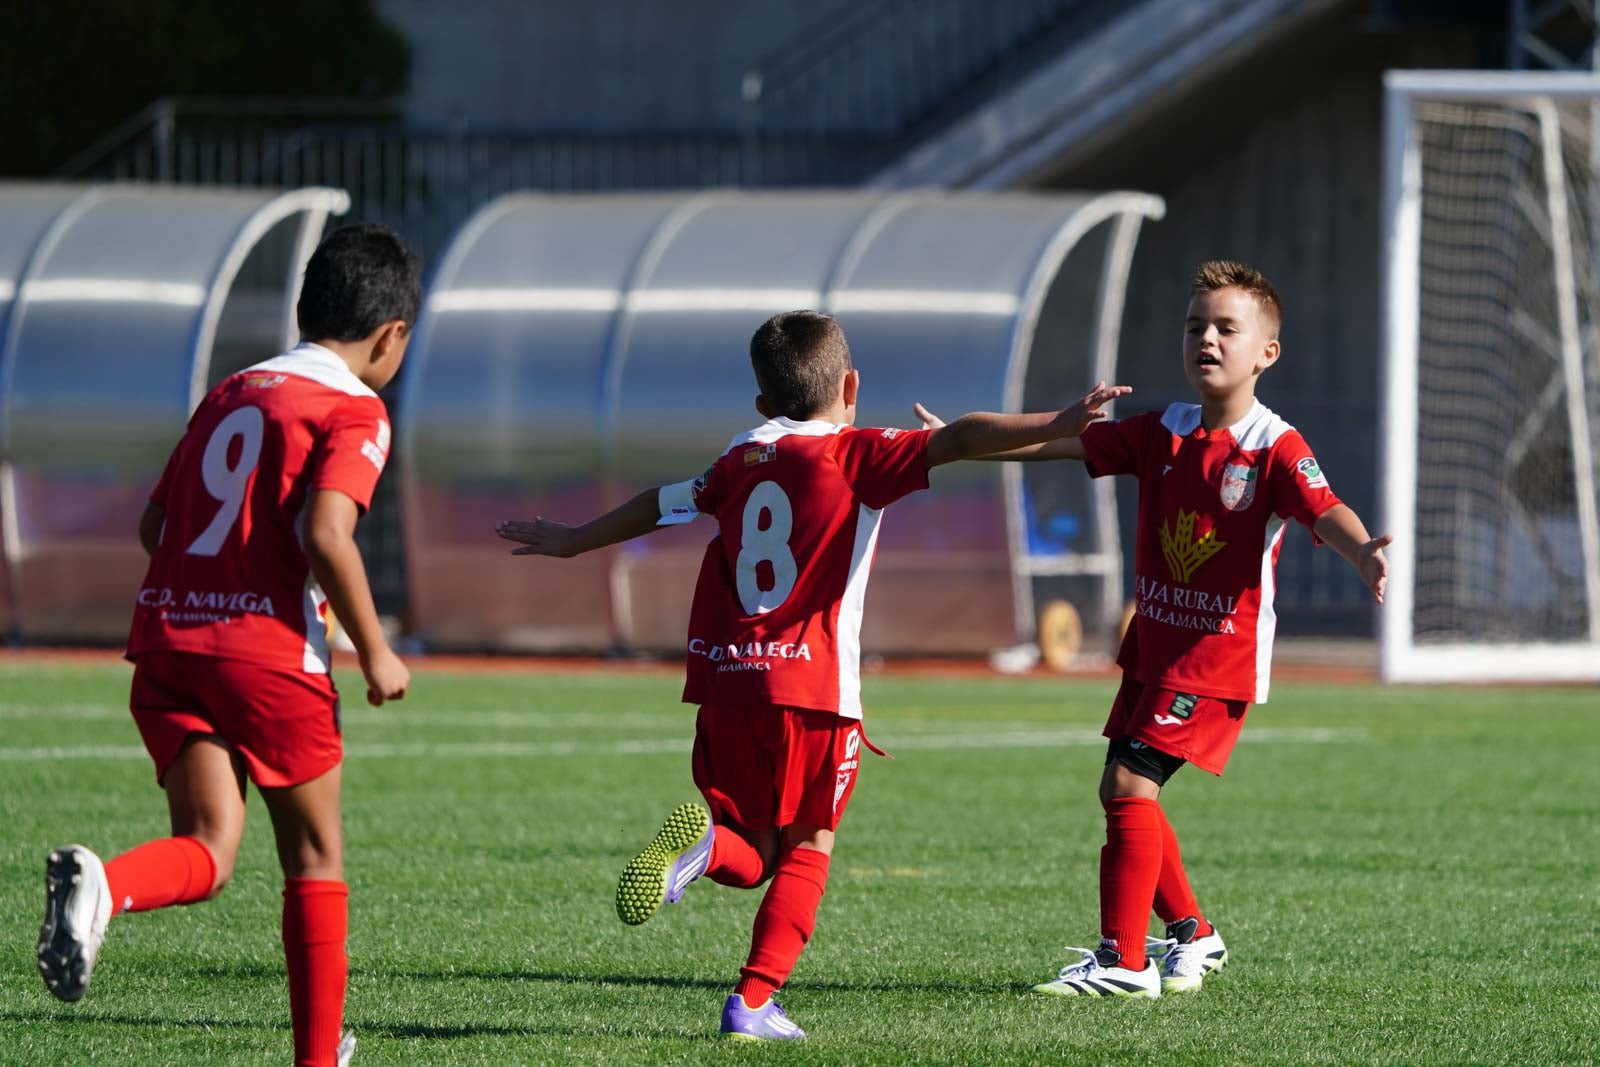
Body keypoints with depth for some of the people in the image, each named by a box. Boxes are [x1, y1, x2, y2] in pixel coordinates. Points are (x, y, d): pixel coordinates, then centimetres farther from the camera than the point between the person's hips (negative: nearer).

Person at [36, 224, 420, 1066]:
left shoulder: (230, 393, 20)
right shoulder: (354, 412, -3)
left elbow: (154, 523, 20)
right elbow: (326, 535, -17)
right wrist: (375, 654, -8)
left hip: (168, 639, 5)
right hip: (271, 650, -5)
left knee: (207, 852, -4)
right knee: (315, 856, 11)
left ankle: (99, 886, -36)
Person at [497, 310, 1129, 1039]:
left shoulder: (740, 462, 17)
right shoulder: (856, 456, 1)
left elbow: (658, 506, 31)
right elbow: (957, 440, -13)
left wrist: (573, 541, 47)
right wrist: (1057, 427, -20)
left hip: (725, 684, 4)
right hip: (811, 685, -4)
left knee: (754, 856, 13)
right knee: (807, 849, 10)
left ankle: (703, 843, -21)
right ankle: (754, 1000, -1)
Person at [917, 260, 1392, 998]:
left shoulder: (1274, 449, -13)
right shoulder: (1162, 435, 6)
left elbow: (1323, 510, -28)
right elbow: (1064, 442, 10)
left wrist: (1361, 552, -51)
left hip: (1220, 652, -7)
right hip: (1152, 641, 7)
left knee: (1131, 784, -16)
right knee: (1120, 791, 12)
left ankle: (1124, 960, -10)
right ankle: (1192, 935, 31)